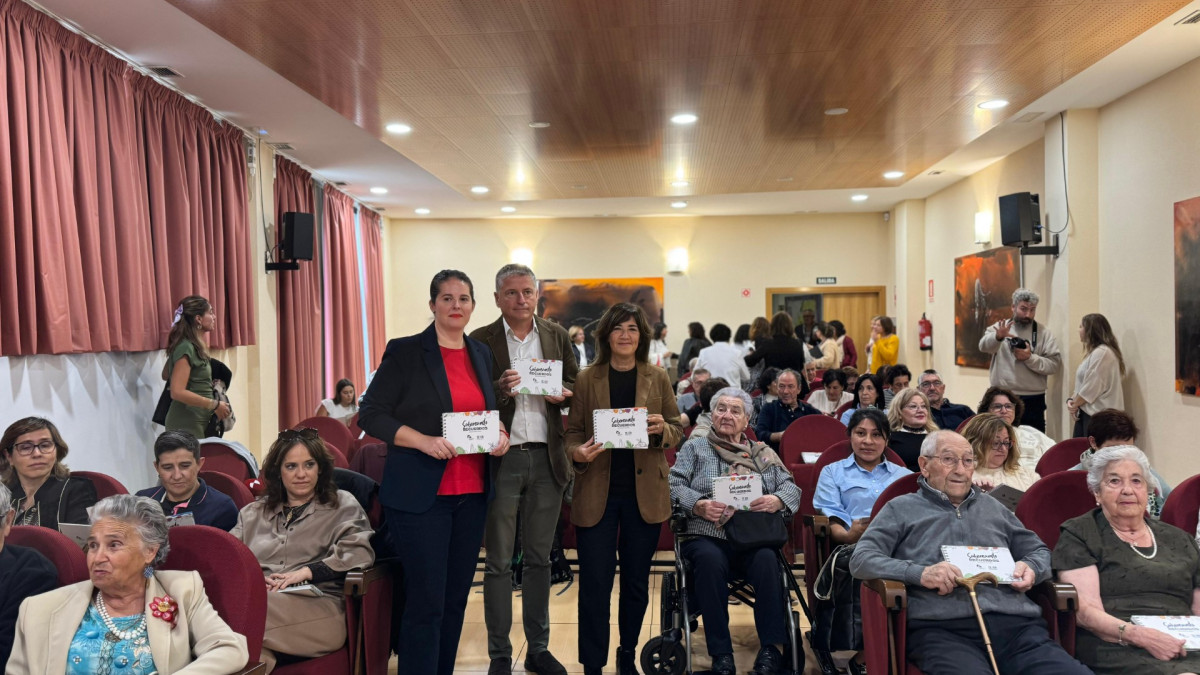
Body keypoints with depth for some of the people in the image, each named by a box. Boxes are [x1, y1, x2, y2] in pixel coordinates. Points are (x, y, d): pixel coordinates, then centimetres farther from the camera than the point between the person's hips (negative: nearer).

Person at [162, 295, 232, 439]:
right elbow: (177, 392, -20)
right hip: (187, 425, -9)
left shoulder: (194, 346, 13)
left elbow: (166, 375, 27)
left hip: (199, 423, 9)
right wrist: (215, 405, -14)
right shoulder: (186, 348, -14)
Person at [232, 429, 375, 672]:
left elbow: (359, 553, 0)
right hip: (258, 598, 3)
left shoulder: (343, 505, 17)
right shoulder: (253, 512, 30)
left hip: (318, 604, -3)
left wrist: (307, 572, -10)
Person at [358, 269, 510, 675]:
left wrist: (501, 436, 0)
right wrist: (424, 441, -20)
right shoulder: (405, 352, -5)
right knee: (426, 601, -3)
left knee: (456, 597, 11)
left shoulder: (481, 354, 12)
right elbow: (371, 415, -8)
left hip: (472, 493, 6)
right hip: (420, 495, -5)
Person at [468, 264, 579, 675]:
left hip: (547, 458, 3)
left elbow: (575, 387, 14)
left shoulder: (557, 337, 9)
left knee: (539, 558, 13)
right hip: (501, 458, -3)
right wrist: (501, 390, -21)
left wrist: (561, 394, -8)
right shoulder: (480, 341, -1)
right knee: (498, 561, 4)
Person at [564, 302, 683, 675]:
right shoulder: (587, 379, 0)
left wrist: (661, 429, -16)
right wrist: (578, 452, -19)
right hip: (597, 492, -1)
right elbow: (572, 431, 2)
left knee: (637, 581, 13)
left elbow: (677, 431, 6)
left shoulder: (657, 378, 4)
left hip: (645, 493, 2)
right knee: (595, 582, 0)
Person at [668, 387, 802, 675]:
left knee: (767, 559, -33)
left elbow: (791, 487, 13)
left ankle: (772, 649, -24)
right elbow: (675, 486, 5)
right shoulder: (694, 447, 18)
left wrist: (777, 500, -10)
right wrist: (699, 505, -15)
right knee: (709, 560, -35)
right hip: (707, 537, -1)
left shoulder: (763, 453, 23)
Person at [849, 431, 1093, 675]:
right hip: (940, 628, -4)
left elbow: (1040, 551, 35)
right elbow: (861, 560, 3)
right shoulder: (901, 509, 15)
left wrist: (1030, 567, 9)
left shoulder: (994, 508, 31)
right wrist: (919, 573, -14)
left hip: (1015, 623, 5)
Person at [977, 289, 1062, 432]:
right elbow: (984, 346, -14)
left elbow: (1055, 364, -3)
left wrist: (1030, 358, -17)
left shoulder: (1044, 333, 4)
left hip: (1032, 400, 0)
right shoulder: (1000, 327, 6)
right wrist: (998, 336, -34)